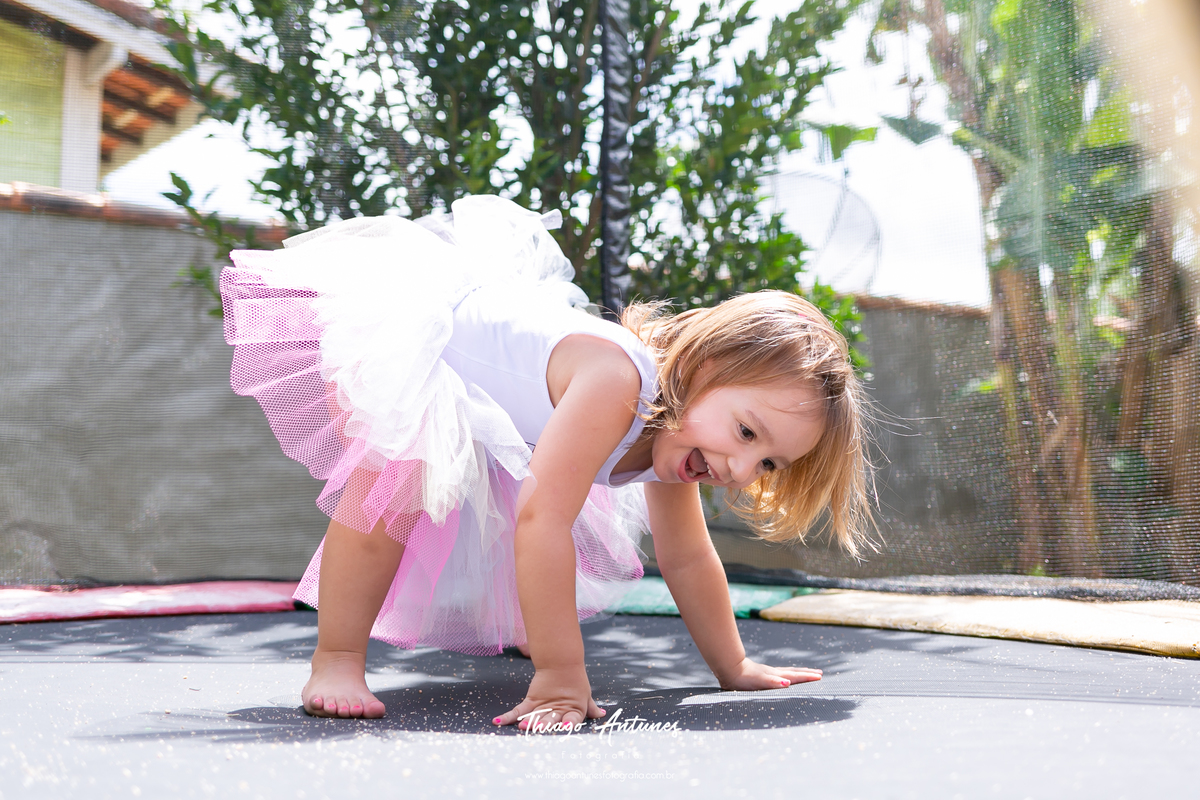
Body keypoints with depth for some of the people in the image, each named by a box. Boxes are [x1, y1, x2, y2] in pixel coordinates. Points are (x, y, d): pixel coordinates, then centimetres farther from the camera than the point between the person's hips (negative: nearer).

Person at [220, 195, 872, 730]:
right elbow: (541, 521, -45)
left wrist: (735, 669, 3)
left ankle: (518, 625, 49)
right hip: (401, 327, -8)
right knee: (403, 471, -33)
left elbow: (687, 560, -1)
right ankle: (335, 660, -19)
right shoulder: (616, 380, -43)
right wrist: (561, 677, -42)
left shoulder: (669, 440, -14)